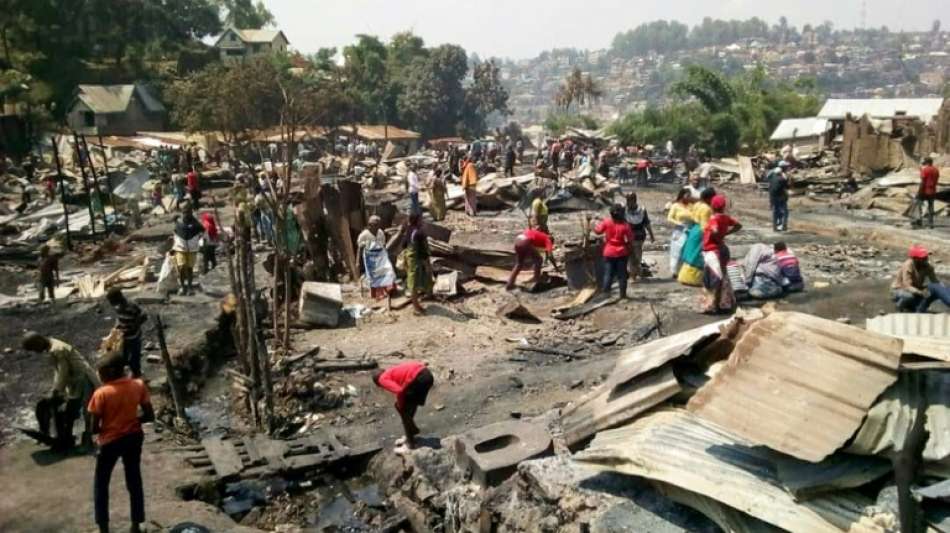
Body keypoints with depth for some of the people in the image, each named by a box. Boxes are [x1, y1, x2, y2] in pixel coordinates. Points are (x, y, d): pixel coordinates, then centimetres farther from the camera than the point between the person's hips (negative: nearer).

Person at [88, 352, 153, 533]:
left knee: (101, 485, 16)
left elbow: (94, 427, -13)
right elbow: (150, 416, -4)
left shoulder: (101, 393, -18)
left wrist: (106, 428, 8)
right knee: (134, 482, 16)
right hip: (133, 438, 4)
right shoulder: (138, 386, -9)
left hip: (110, 441, -3)